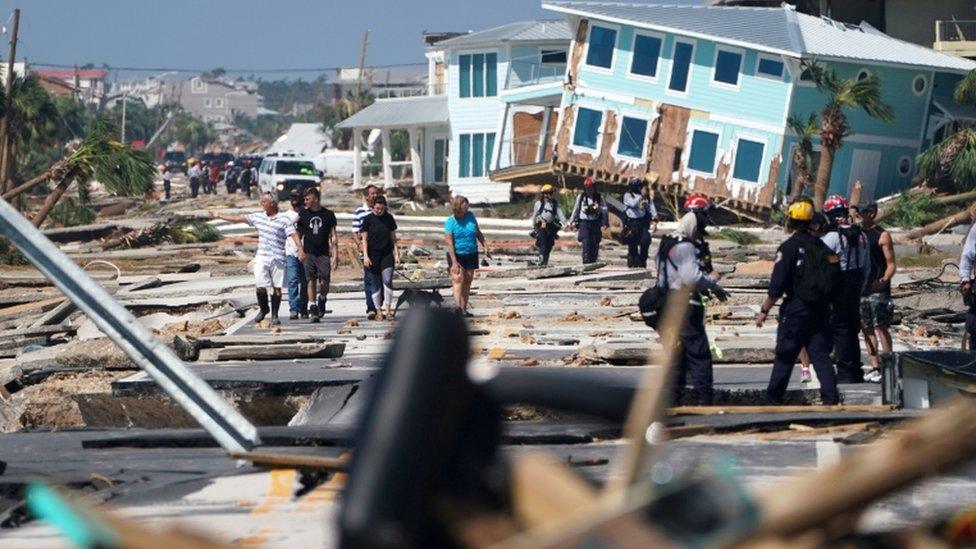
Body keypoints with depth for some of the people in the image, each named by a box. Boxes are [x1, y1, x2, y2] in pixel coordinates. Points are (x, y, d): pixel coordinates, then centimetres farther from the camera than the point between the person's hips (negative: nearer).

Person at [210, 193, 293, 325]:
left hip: (278, 260, -3)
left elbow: (293, 235, -12)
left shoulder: (284, 220, -4)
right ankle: (264, 309, 23)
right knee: (260, 286, -3)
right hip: (261, 259, 3)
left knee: (277, 287, 1)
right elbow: (238, 219, 16)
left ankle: (274, 315, 12)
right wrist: (219, 216, 20)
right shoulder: (258, 217, 10)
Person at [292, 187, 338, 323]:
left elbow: (333, 236, 6)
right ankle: (313, 312, -1)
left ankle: (322, 300, 26)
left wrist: (335, 255, -1)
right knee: (311, 281, -5)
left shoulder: (328, 214, 4)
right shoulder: (303, 214, 7)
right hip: (308, 254, 1)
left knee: (324, 283, -6)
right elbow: (297, 234, 10)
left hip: (323, 254, -1)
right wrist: (300, 249, -5)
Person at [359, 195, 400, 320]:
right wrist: (365, 256, -8)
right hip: (373, 254, -1)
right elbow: (364, 239, -1)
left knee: (387, 280, -12)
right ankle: (378, 311, 10)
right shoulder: (368, 219, -2)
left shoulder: (389, 218, 5)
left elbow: (393, 238, 11)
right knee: (376, 283, 2)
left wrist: (396, 254, 6)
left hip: (387, 254, 1)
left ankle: (388, 309, -6)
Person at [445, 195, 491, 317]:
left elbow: (478, 233, 15)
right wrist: (454, 262, -22)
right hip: (457, 255, -5)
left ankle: (464, 309, 11)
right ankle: (458, 307, -27)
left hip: (471, 254, 5)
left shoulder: (470, 216, 2)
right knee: (458, 279, -18)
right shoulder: (450, 221, -13)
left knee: (467, 282, 6)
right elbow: (449, 243, -16)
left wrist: (485, 247, 12)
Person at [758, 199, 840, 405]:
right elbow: (836, 280, 10)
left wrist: (764, 310, -6)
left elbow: (777, 285, -14)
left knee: (784, 357, 4)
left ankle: (773, 400, 11)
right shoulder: (822, 247, 8)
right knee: (821, 355, 7)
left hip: (796, 310, -5)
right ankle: (831, 398, -2)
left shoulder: (789, 247, -11)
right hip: (821, 311, 5)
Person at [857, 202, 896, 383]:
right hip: (860, 288, 7)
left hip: (878, 290, -7)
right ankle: (875, 367, 12)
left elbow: (891, 264, -9)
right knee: (867, 329, 7)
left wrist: (885, 279, -26)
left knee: (881, 327, -11)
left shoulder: (883, 235, -5)